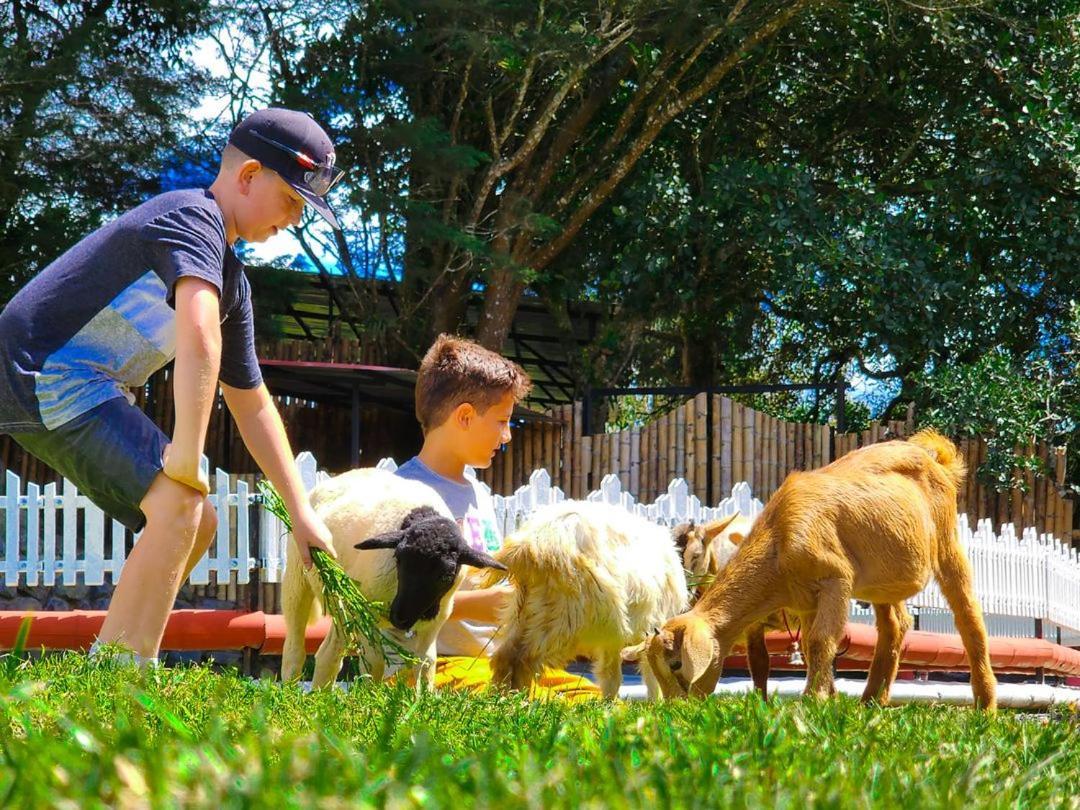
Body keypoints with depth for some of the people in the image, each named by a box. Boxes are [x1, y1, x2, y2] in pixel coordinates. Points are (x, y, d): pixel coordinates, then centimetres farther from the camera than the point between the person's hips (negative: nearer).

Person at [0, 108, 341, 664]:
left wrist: (301, 511, 18)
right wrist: (187, 457, -31)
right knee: (178, 504, -22)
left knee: (196, 523, 13)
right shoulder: (194, 217, -13)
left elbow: (251, 403, 23)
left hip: (81, 389, 11)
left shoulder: (231, 278, 18)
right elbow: (199, 336, -30)